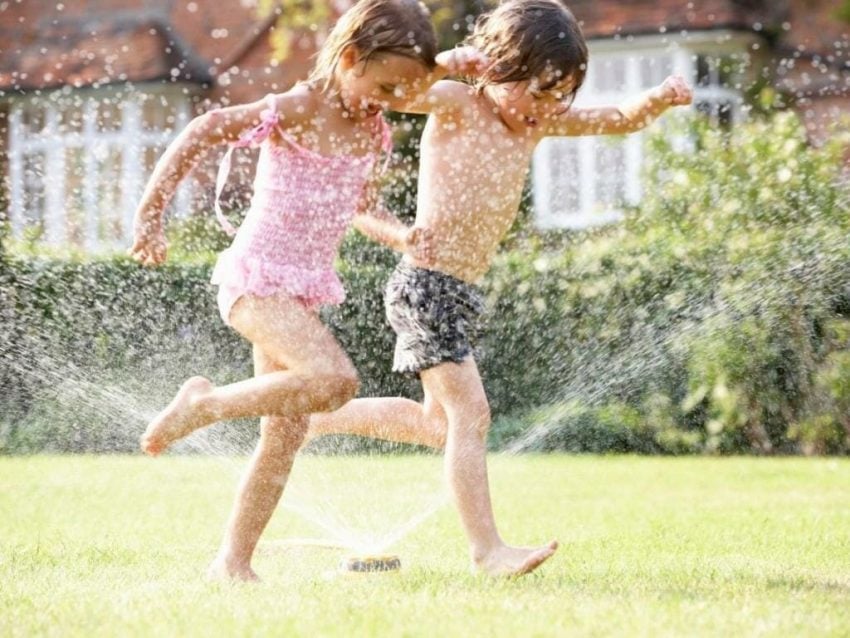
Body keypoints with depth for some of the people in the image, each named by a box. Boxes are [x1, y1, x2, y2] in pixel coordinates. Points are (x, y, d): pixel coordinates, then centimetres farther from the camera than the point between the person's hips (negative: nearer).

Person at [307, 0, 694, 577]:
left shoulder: (537, 121, 10)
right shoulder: (457, 106, -11)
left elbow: (619, 121, 14)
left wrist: (661, 99, -6)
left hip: (462, 292, 9)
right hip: (427, 285, -9)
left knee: (440, 422, 21)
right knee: (471, 414, -12)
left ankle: (314, 418, 35)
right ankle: (487, 549, -10)